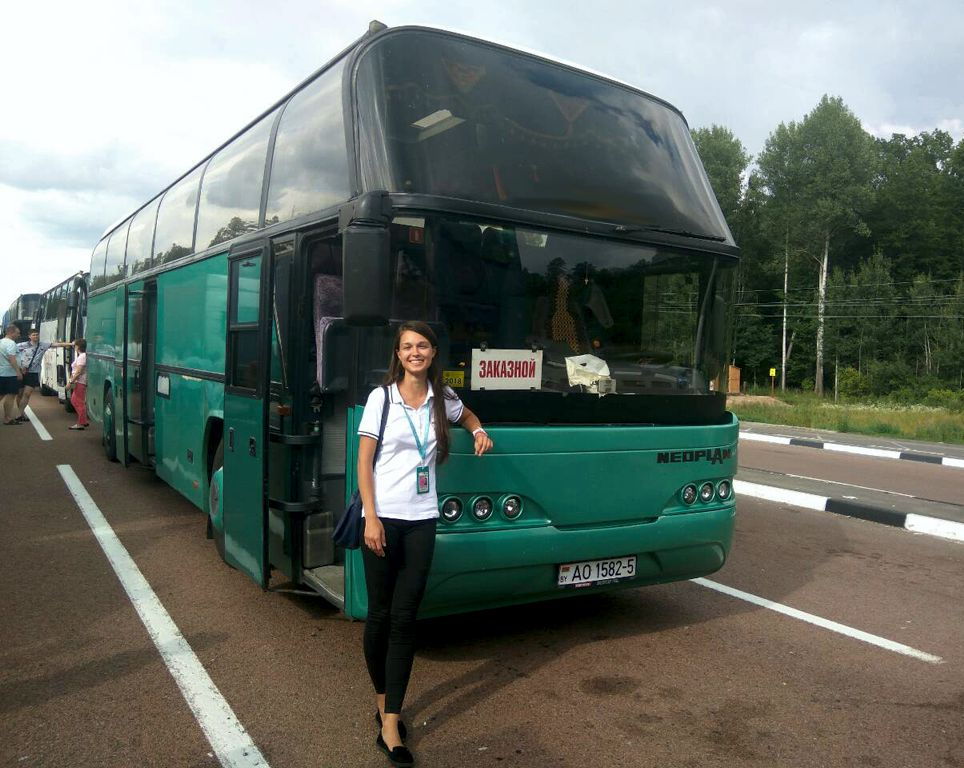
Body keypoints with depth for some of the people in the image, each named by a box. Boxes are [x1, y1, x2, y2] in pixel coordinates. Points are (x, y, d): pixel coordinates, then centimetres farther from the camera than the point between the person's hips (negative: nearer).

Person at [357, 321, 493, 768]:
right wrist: (371, 517, -13)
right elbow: (363, 462, -5)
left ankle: (390, 724, 7)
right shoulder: (381, 397, -3)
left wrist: (479, 432, 8)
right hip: (382, 518, -2)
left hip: (421, 520, 2)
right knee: (380, 613, 7)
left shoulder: (442, 398, 6)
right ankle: (383, 699, 30)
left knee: (405, 618, 1)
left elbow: (466, 415, 30)